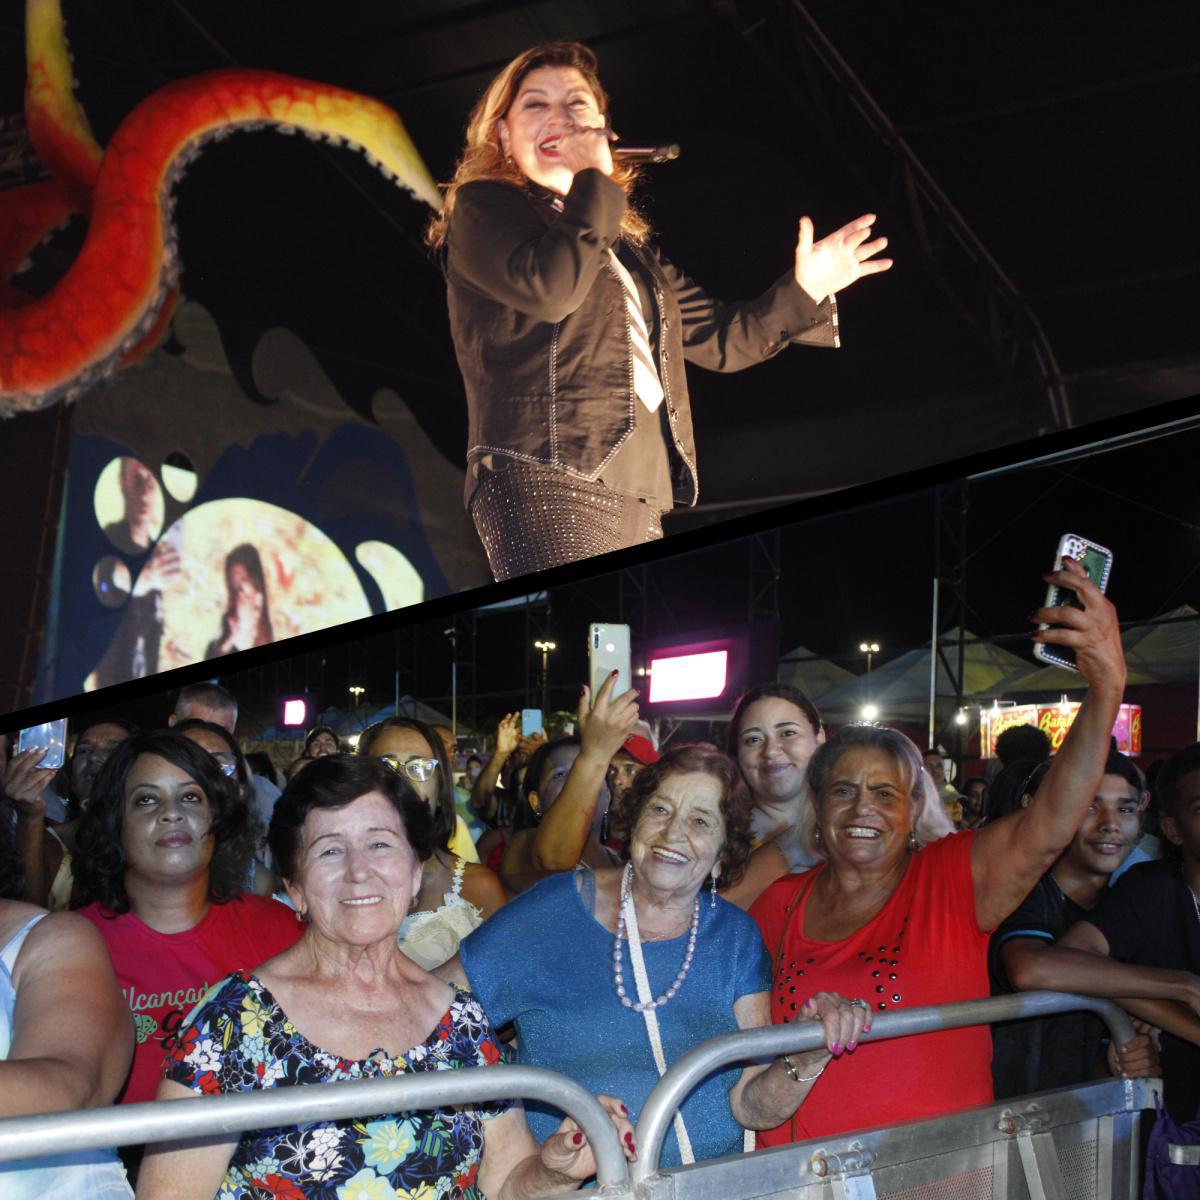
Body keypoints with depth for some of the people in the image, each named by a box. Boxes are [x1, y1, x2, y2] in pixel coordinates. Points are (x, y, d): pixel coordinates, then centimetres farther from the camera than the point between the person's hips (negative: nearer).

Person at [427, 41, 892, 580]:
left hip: (640, 499, 8)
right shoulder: (482, 207, 6)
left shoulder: (626, 242, 27)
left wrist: (803, 289, 17)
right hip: (546, 487, -7)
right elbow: (549, 288, -15)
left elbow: (715, 338, 30)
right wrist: (596, 179, -3)